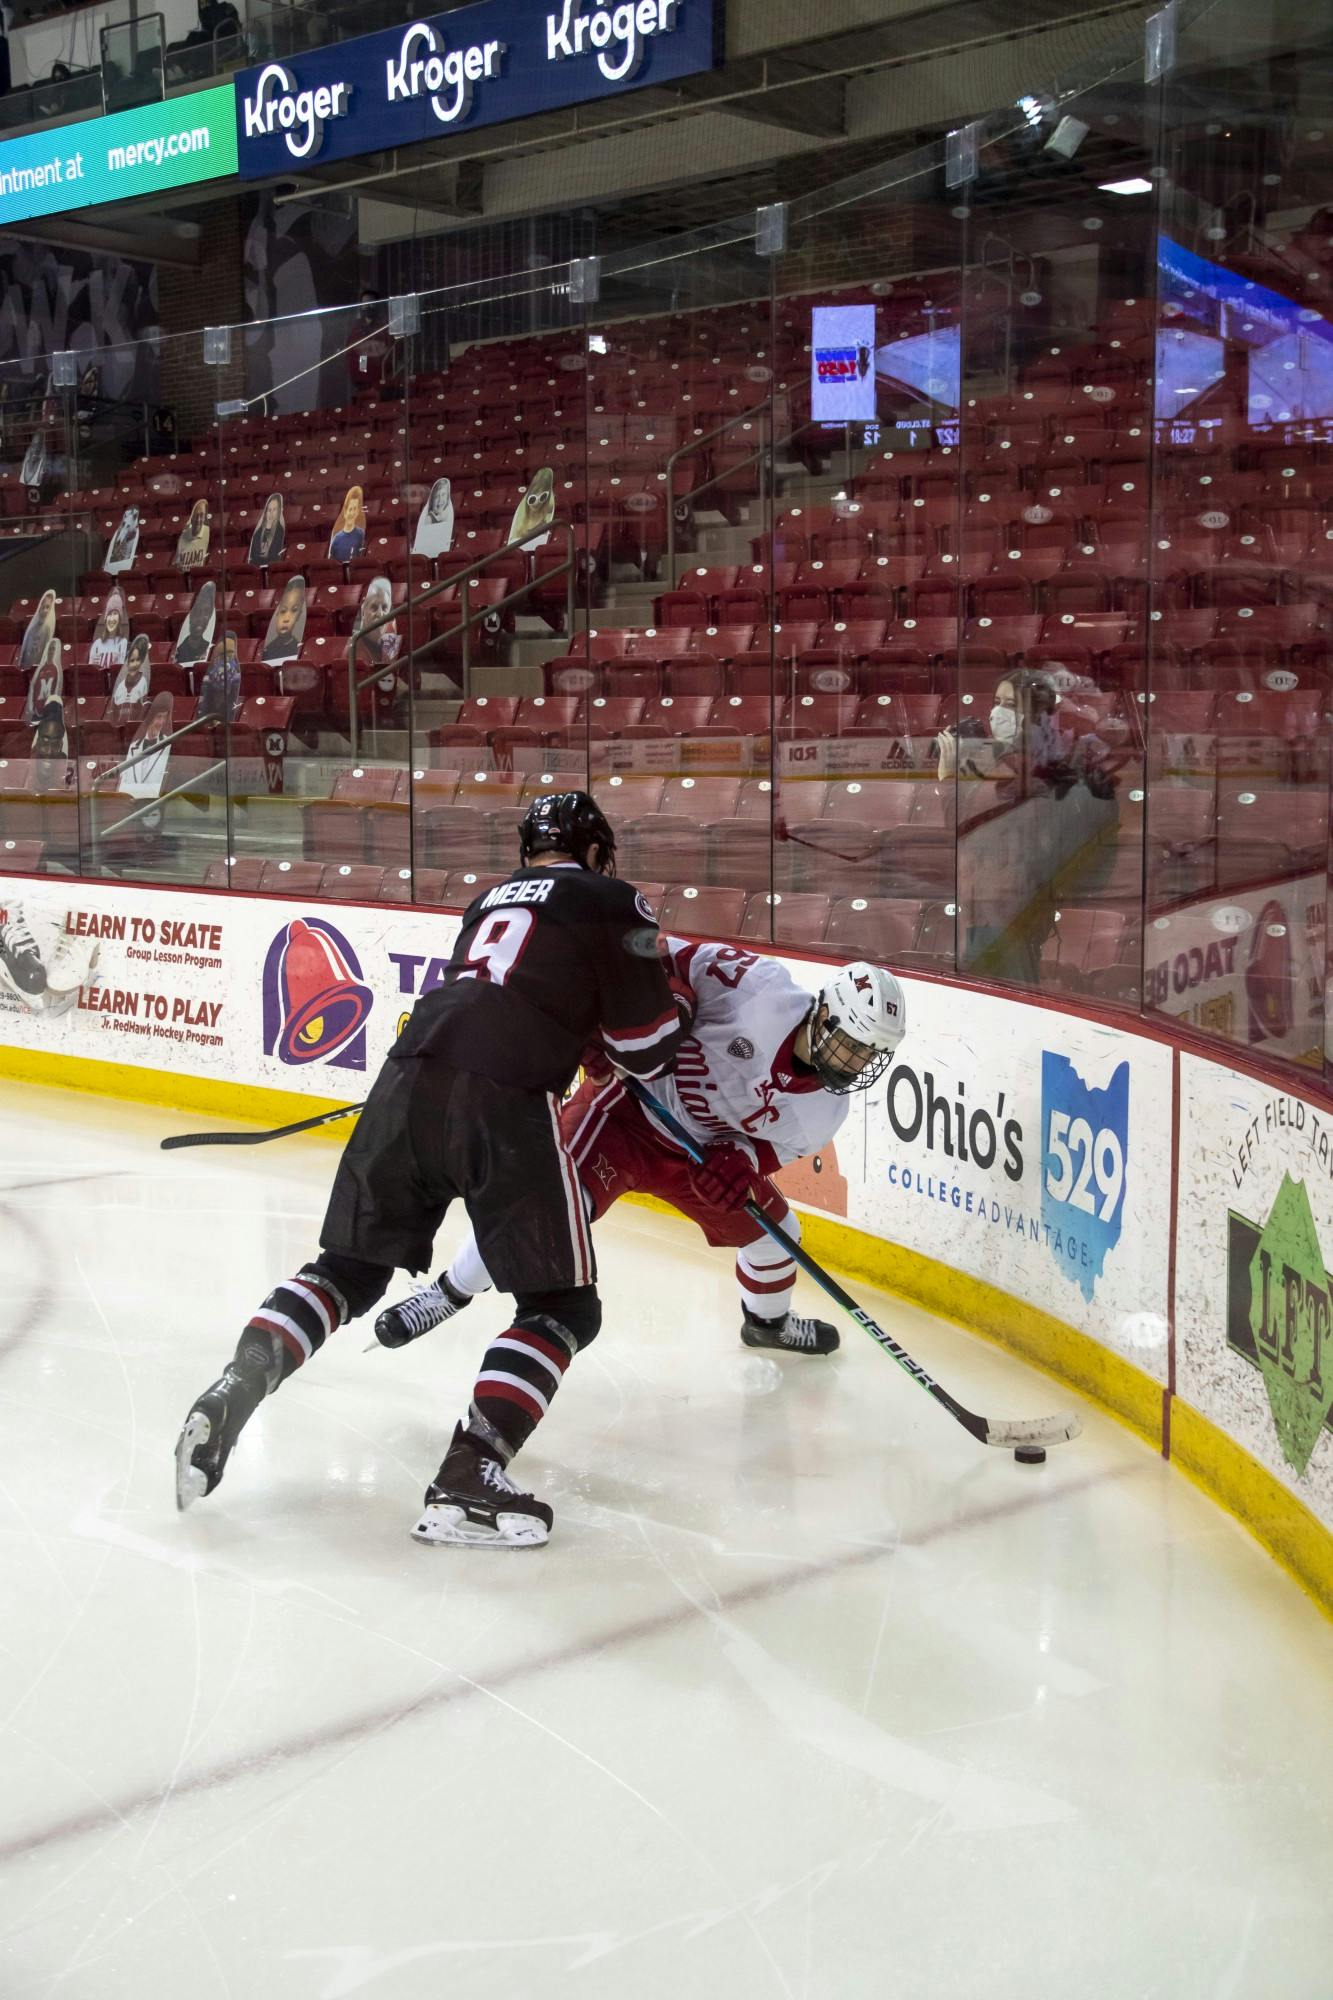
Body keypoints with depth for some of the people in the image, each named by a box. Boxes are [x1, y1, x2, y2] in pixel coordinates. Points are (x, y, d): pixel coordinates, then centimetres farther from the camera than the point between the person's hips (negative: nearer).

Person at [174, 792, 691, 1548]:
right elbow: (647, 1046, 8)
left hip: (409, 1078, 6)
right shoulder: (613, 903, 11)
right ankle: (468, 1478, -10)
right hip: (505, 1101, -6)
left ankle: (232, 1394, 4)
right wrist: (675, 1006, 29)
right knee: (565, 1307, 5)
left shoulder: (490, 900, 29)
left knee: (350, 1268, 21)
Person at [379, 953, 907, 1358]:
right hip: (631, 1102, -6)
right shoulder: (761, 987, -28)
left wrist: (739, 1163, -25)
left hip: (706, 1147, 6)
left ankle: (768, 1320, 45)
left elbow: (767, 1147, -2)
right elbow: (672, 961, -21)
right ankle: (448, 1294, -5)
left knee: (773, 1232, 10)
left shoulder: (825, 1110, -10)